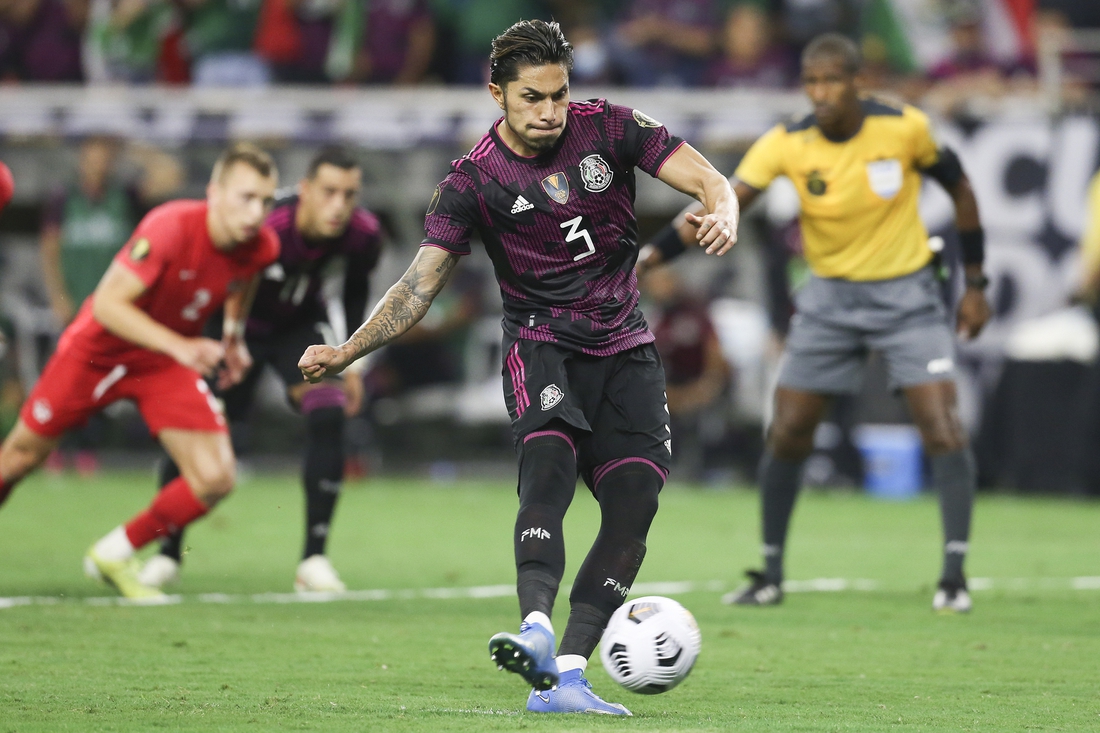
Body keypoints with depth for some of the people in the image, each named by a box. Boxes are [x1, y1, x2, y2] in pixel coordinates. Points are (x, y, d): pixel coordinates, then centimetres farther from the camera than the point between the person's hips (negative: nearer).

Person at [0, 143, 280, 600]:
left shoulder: (261, 247, -15)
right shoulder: (170, 228, -34)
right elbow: (108, 303, -35)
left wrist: (233, 335, 10)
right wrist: (177, 345, -44)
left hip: (169, 361, 4)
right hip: (97, 351, -4)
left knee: (215, 480, -11)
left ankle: (114, 556, 11)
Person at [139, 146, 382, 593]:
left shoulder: (362, 235, -22)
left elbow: (354, 292, 1)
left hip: (301, 325, 3)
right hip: (242, 326, -3)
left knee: (329, 417, -19)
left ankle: (314, 559, -11)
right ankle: (169, 553, 14)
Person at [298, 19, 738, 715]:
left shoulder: (607, 127, -3)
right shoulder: (475, 181, -8)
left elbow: (709, 179, -3)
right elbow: (419, 286, -10)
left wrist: (723, 215, -28)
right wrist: (345, 352, -24)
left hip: (626, 350, 3)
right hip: (543, 349, -3)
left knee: (634, 507, -10)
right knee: (548, 468, -30)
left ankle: (565, 677, -12)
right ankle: (537, 630, -50)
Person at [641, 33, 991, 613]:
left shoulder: (905, 128, -15)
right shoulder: (787, 145, -14)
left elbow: (959, 190, 1)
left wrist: (975, 285, 2)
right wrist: (651, 254, -38)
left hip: (906, 293, -2)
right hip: (830, 298, 2)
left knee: (942, 427, -15)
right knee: (786, 434, -1)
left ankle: (954, 575, -7)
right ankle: (770, 574, 16)